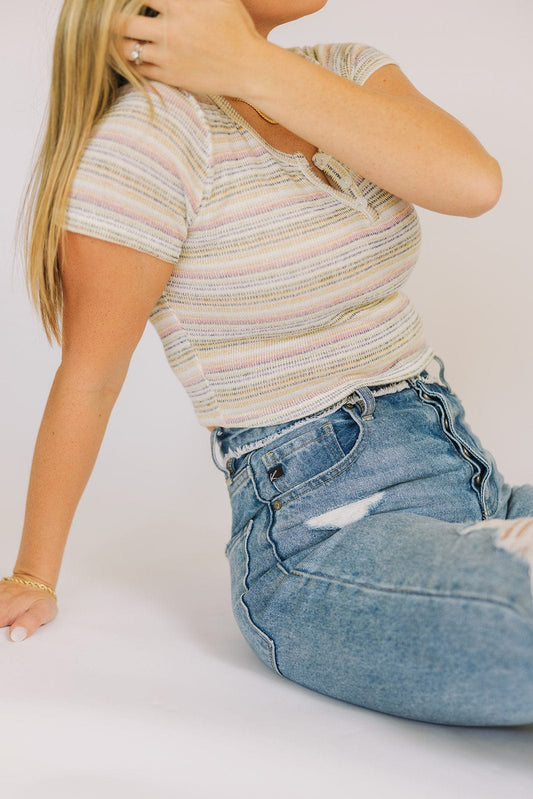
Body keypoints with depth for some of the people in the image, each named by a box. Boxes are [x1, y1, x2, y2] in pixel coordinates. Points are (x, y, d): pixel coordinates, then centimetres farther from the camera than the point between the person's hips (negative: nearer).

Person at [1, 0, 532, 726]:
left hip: (470, 477, 7)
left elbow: (473, 183, -12)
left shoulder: (348, 73, 9)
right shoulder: (150, 132, -11)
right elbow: (87, 381, -5)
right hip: (323, 528, -6)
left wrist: (250, 65, -14)